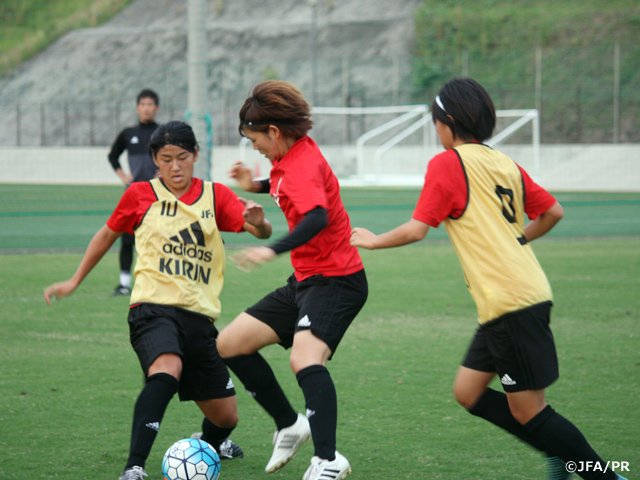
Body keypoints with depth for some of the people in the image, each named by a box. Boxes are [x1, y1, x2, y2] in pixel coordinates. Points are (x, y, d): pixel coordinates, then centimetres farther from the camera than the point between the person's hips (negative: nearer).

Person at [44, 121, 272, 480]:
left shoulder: (216, 196, 5)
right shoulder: (141, 195, 3)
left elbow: (262, 232, -8)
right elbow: (107, 235, 19)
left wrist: (258, 221, -32)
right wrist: (74, 282, 22)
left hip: (200, 315, 3)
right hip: (153, 306, -3)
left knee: (226, 418, 8)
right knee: (167, 369, -37)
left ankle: (212, 441, 47)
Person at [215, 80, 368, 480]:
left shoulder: (303, 163, -21)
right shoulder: (291, 158, 7)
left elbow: (317, 217, -39)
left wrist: (273, 250, -51)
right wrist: (257, 186, 18)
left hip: (336, 280, -10)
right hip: (306, 280, 10)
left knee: (305, 357, -34)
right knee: (230, 344, 11)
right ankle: (290, 426, 20)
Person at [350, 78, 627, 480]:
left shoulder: (447, 163, -7)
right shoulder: (506, 164, 14)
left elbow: (416, 230, -10)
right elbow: (552, 212, 15)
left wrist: (373, 241, 7)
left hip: (511, 303, -8)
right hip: (528, 292, 8)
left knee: (528, 410, 0)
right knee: (468, 391, 14)